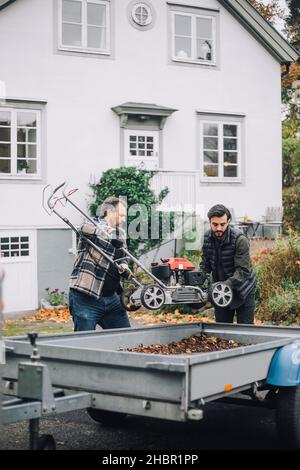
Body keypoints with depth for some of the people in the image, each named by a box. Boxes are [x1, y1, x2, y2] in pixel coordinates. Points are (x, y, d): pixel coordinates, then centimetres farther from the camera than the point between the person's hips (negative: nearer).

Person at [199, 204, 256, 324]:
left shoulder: (240, 240, -24)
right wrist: (198, 281, -19)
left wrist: (226, 285, -39)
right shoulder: (207, 238, -7)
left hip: (243, 291, -5)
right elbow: (205, 264, -1)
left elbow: (243, 270, -27)